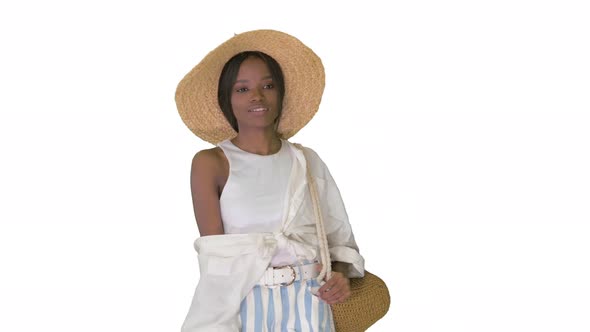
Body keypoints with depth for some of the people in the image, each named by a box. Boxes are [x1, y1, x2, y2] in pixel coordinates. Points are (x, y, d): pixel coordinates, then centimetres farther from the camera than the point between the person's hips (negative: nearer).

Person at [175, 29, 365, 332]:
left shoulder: (307, 161, 7)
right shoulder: (210, 164, -3)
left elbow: (337, 237, 10)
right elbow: (216, 251, -10)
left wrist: (341, 276, -8)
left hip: (308, 304, 3)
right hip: (242, 305, -2)